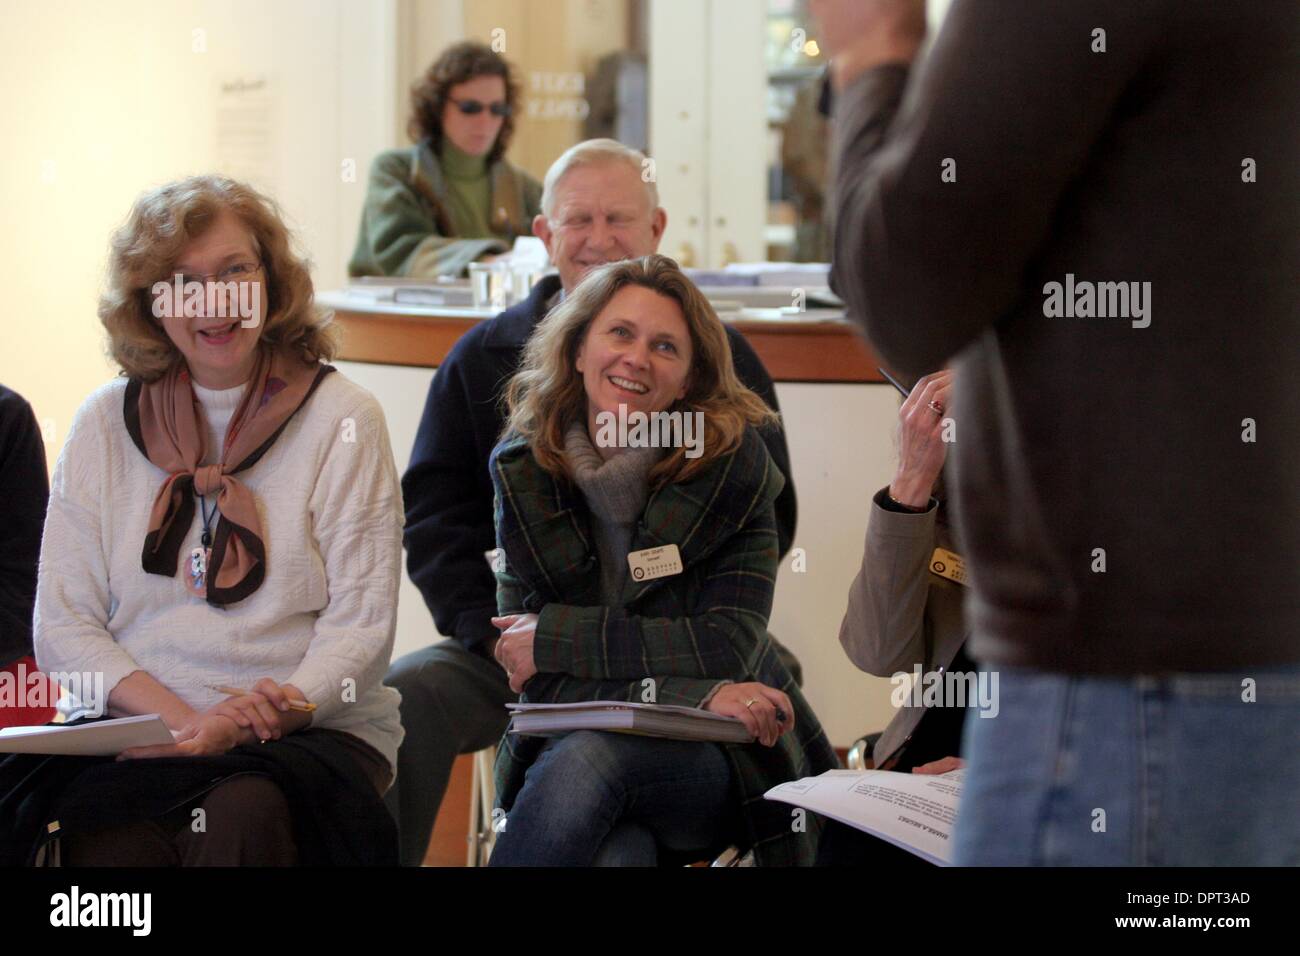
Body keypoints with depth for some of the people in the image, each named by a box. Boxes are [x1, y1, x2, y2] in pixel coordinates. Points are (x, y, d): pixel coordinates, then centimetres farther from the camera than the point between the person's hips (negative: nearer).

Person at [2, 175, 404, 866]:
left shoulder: (342, 419, 5)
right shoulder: (105, 425, 11)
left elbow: (361, 625, -1)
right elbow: (63, 625, 6)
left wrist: (283, 705, -21)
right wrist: (183, 719, -11)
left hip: (310, 733, -1)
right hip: (136, 732, 1)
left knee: (244, 817, -35)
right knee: (113, 842, -33)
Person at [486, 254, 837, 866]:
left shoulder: (733, 461, -5)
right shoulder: (523, 472, 0)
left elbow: (729, 647, -13)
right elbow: (535, 681, -6)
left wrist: (554, 637, -13)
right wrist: (692, 695, -19)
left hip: (722, 759, 0)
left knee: (593, 759, -34)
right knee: (614, 853, -37)